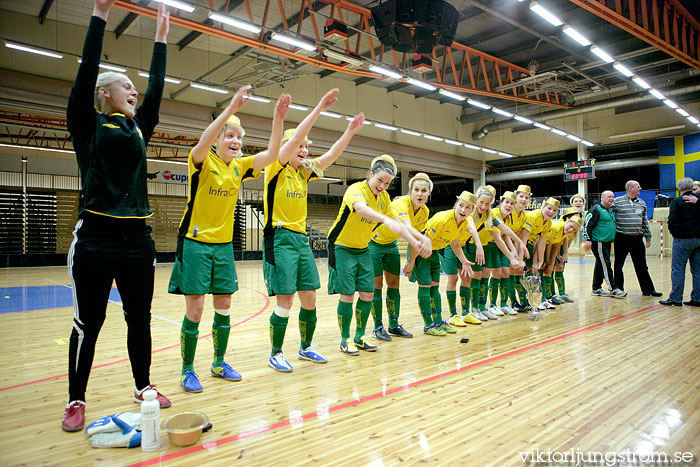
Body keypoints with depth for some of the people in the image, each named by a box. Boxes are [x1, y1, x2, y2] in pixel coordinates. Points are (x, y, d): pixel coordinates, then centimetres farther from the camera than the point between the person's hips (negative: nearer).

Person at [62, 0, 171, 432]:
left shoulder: (138, 128, 16)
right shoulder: (87, 125, 3)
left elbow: (156, 89, 17)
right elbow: (87, 70, -6)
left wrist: (161, 37, 21)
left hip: (137, 237, 5)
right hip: (96, 236, -5)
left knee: (140, 319, 11)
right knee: (88, 322, 4)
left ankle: (143, 387, 26)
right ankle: (76, 400, 19)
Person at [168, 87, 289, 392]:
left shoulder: (240, 166, 6)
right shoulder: (203, 161, -8)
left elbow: (271, 154, -8)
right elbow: (204, 141, -31)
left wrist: (278, 120, -21)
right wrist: (231, 109, -40)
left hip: (224, 245, 5)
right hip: (195, 244, -5)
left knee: (224, 307, 10)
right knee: (194, 311, -3)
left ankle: (219, 363, 27)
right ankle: (187, 370, 14)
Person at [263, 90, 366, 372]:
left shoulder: (304, 171, 13)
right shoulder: (276, 168, -5)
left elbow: (331, 155, 4)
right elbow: (294, 138, -19)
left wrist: (350, 132, -7)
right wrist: (319, 109, -21)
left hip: (301, 238, 7)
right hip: (280, 239, -7)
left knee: (309, 299, 8)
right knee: (285, 301, -5)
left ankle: (306, 347, 26)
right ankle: (275, 354, 12)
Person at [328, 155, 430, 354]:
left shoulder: (384, 197, 1)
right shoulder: (356, 189, -22)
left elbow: (397, 222, 6)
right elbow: (361, 208, -45)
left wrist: (414, 241, -6)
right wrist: (386, 220, -62)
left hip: (363, 249, 7)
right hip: (342, 248, -7)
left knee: (367, 294, 4)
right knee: (348, 295, -7)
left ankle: (359, 337, 19)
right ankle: (345, 339, 9)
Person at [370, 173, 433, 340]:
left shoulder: (425, 212, -9)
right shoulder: (401, 204, -33)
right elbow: (407, 229, -52)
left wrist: (411, 260, 2)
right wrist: (425, 240, -69)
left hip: (391, 244, 7)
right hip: (374, 242, -7)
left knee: (394, 283, 7)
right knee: (376, 284, -4)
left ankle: (394, 326, 17)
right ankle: (378, 327, 6)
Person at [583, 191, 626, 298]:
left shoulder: (610, 210, 19)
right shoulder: (596, 210, -10)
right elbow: (587, 225, -15)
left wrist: (612, 239, 28)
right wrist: (588, 240, -20)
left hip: (606, 243, 9)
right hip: (598, 242, -9)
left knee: (600, 265, 12)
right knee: (605, 265, -7)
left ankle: (596, 289, 18)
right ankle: (613, 289, -5)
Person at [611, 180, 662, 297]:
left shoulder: (642, 203, 13)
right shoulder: (617, 201, -4)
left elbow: (645, 221, 18)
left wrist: (648, 237, 16)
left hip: (637, 238, 5)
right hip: (622, 238, -5)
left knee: (642, 266, 10)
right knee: (619, 265, 3)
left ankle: (648, 289, 18)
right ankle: (618, 289, 13)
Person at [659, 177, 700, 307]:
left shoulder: (677, 202, -9)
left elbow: (673, 223, -14)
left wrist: (675, 234, 1)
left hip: (683, 239, -5)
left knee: (678, 270, 0)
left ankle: (675, 298, 1)